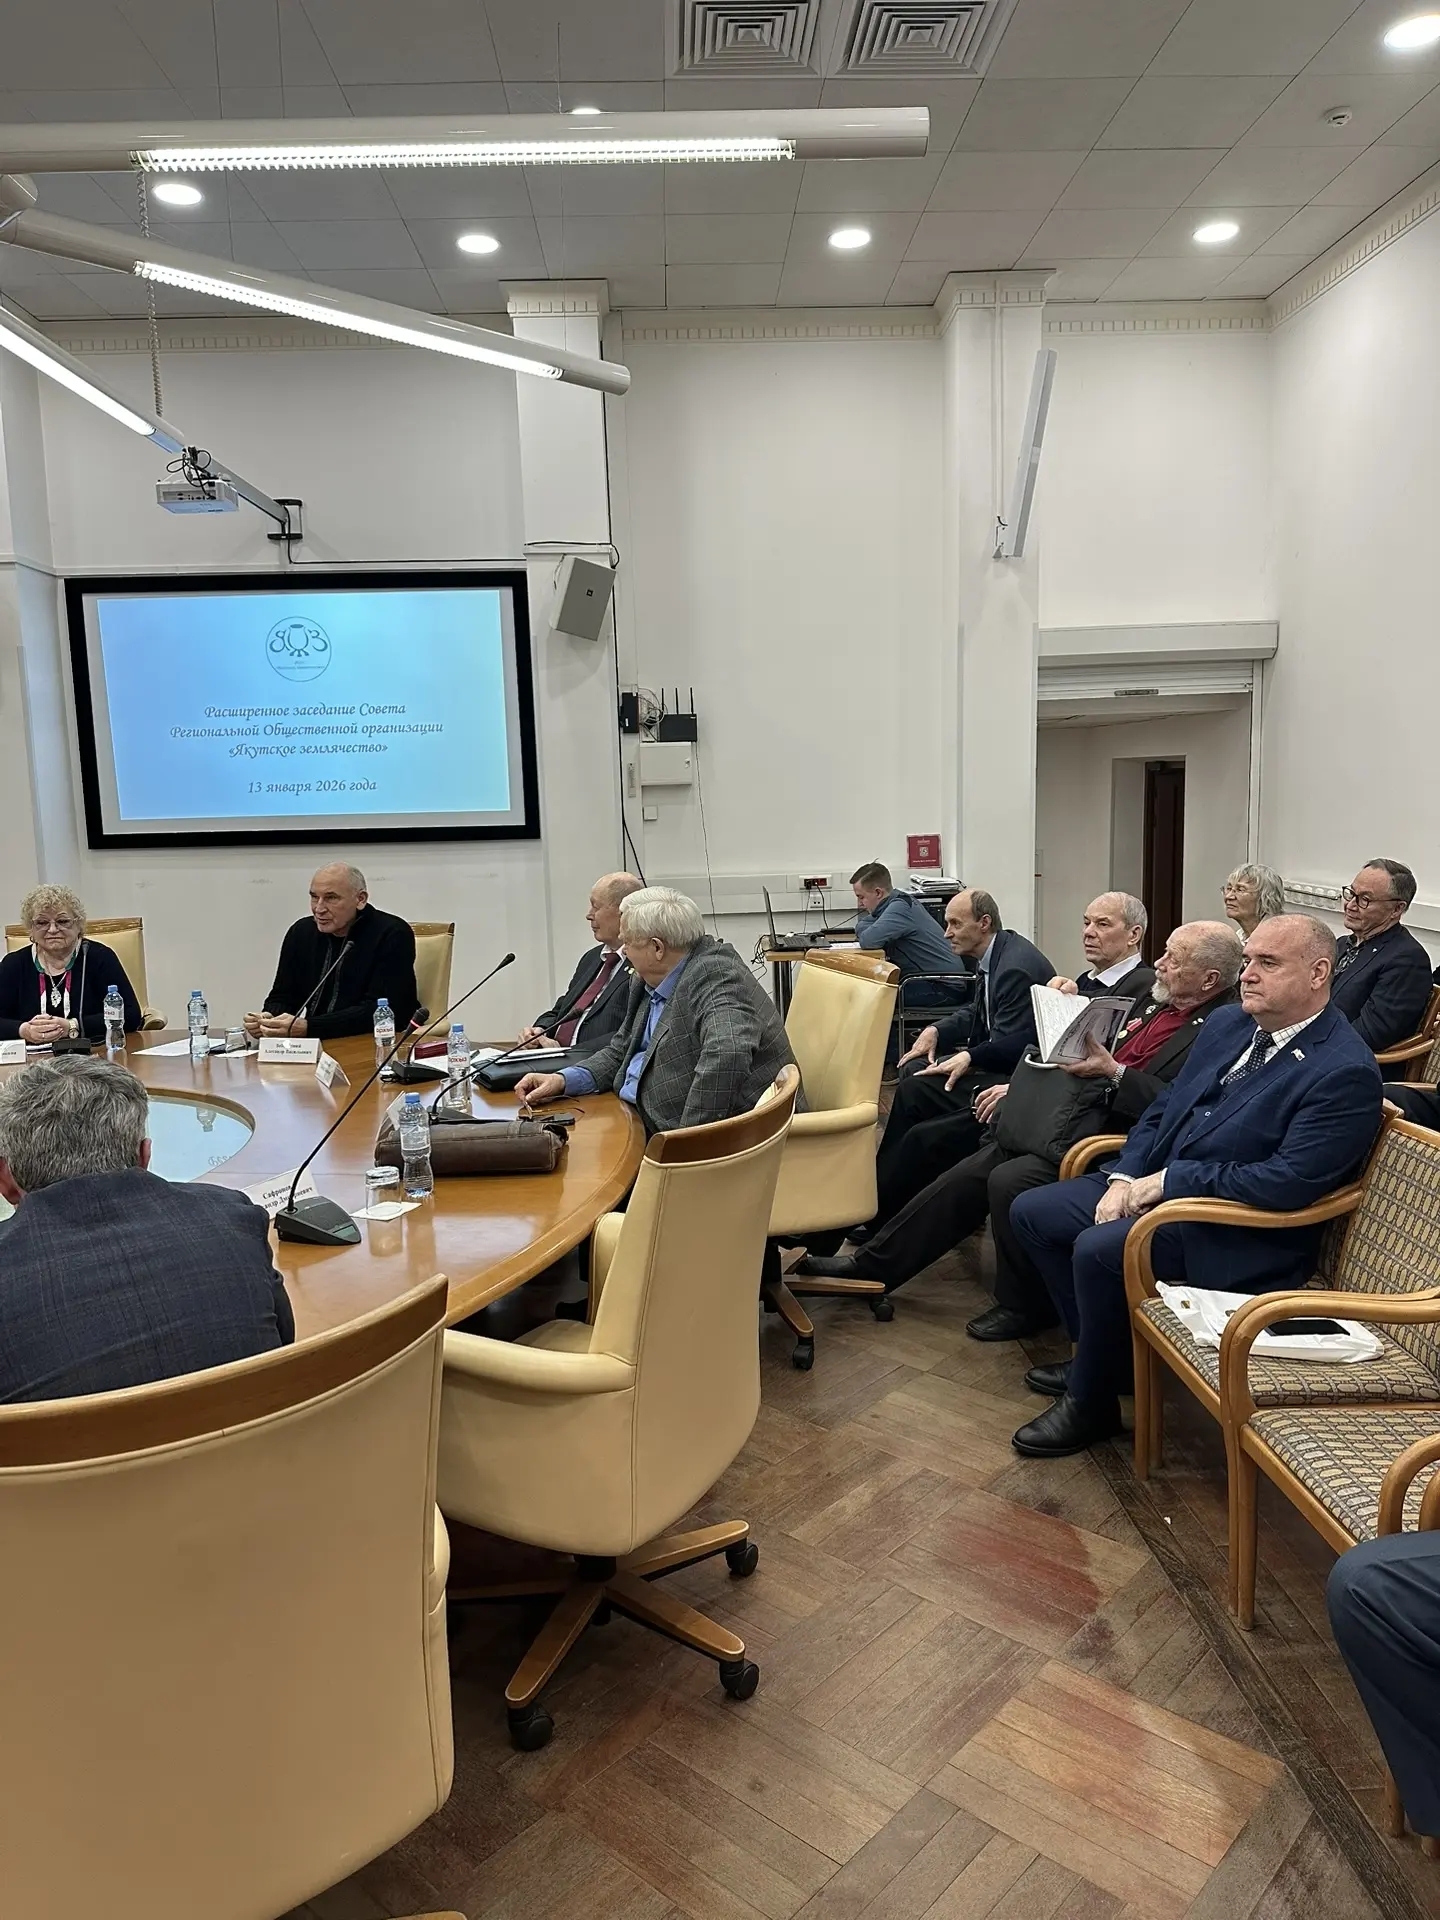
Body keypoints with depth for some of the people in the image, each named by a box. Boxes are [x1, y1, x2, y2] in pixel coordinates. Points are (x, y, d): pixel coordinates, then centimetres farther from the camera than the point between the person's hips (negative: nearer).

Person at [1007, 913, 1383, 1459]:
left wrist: (1169, 1180, -20)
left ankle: (1090, 1403, -4)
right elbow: (1163, 1108, 14)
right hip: (1155, 1184, 9)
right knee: (1031, 1211, 2)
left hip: (1241, 1235, -9)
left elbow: (1289, 1183, -26)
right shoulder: (1225, 1024, 7)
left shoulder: (1346, 1072, -18)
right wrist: (1125, 1178, -4)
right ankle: (1102, 1351, 15)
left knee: (1098, 1250, -29)